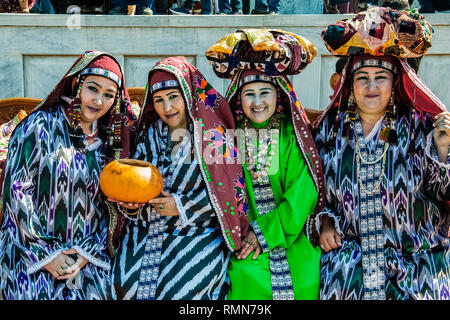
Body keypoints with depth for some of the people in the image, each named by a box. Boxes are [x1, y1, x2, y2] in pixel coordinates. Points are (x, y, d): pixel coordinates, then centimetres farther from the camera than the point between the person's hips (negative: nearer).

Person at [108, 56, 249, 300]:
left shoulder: (214, 135, -3)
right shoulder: (148, 136, 13)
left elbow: (231, 193, -6)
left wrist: (183, 206, -13)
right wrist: (130, 204, -7)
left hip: (196, 242, -4)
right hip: (142, 241, 4)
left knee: (179, 290, -22)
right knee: (125, 287, -16)